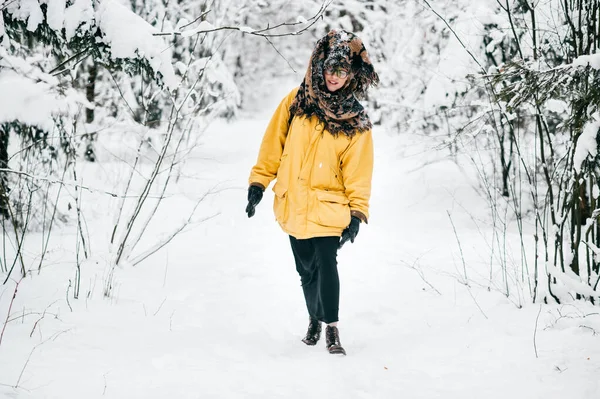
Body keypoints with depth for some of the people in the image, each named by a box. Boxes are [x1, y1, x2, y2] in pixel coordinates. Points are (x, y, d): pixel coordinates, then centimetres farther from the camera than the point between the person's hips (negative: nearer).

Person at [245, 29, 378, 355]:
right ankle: (315, 319, 35)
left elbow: (358, 172, -3)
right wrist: (258, 183, 3)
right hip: (293, 205, 3)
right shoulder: (296, 102, 0)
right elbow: (273, 144, 5)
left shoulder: (355, 121, -3)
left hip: (329, 208, -3)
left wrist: (357, 213, -10)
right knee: (307, 269, 14)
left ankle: (331, 328, -4)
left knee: (326, 265, -16)